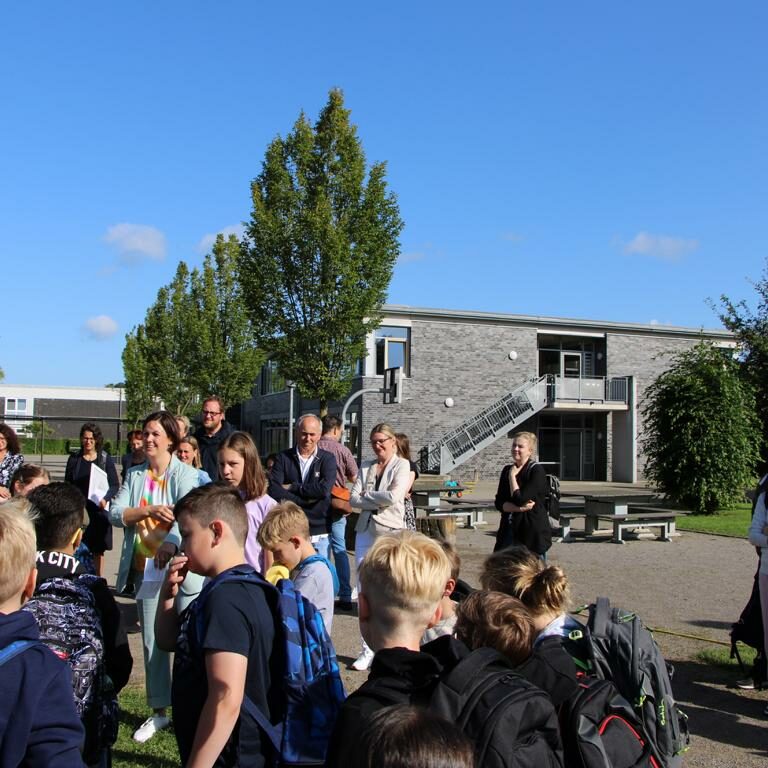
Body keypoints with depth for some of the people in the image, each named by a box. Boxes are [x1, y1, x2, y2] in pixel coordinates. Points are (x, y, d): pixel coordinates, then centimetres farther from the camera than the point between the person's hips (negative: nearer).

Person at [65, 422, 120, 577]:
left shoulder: (105, 459, 2)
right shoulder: (74, 459, 8)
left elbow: (115, 485, 0)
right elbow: (67, 484, 9)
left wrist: (106, 499, -17)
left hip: (98, 509, -1)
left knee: (98, 548, 5)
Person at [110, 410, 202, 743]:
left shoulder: (184, 474, -9)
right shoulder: (135, 475, 8)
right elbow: (115, 513, -1)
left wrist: (170, 543, -43)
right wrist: (151, 510, -18)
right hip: (145, 568, 5)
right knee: (152, 641, 12)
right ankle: (158, 712, 26)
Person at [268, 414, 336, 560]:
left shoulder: (327, 459, 3)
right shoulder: (284, 458, 5)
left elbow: (324, 489, -15)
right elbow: (273, 489, -9)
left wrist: (292, 487, -9)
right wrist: (305, 499, -14)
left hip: (319, 533, 0)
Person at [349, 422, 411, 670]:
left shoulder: (401, 465, -1)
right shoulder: (366, 467, 11)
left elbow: (393, 496, -16)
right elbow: (353, 499, 2)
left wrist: (367, 495, -4)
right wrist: (379, 501, -10)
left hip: (391, 532, -4)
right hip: (365, 531, 4)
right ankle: (368, 649, 14)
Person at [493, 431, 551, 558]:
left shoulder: (537, 471, -9)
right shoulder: (507, 470, 10)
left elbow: (520, 499, -19)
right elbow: (499, 503, 3)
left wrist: (512, 476, -8)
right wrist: (519, 508, -14)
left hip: (532, 534, -6)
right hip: (509, 531, 6)